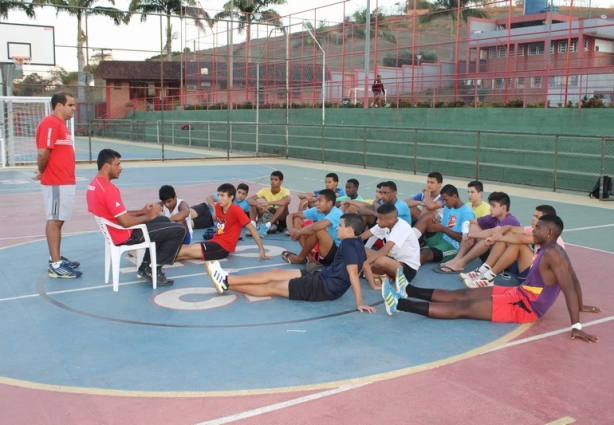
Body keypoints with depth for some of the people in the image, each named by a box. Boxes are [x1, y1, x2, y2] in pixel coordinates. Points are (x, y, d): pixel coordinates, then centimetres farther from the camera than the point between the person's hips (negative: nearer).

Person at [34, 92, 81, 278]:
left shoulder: (61, 124, 17)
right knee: (54, 221, -7)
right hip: (56, 183, -10)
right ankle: (55, 265, -4)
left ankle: (56, 258, 23)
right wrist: (42, 172, -6)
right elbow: (43, 152, -22)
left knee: (58, 221, 14)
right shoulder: (50, 123, -15)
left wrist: (43, 172, 6)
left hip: (65, 182, 10)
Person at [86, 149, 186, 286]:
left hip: (114, 232, 10)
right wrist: (148, 216, -13)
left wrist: (141, 211, 8)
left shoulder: (94, 184, 6)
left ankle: (146, 267, 23)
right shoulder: (109, 189, -26)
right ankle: (152, 270, 1)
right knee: (178, 230, -9)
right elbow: (125, 222, -28)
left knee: (164, 221, 28)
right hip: (127, 235, -10)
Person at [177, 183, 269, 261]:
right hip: (215, 241, 7)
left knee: (183, 251, -16)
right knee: (181, 248, -12)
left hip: (223, 247, -7)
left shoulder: (236, 210, -16)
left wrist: (262, 251, -21)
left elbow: (252, 228, -17)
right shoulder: (218, 206, 4)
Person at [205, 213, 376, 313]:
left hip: (324, 287, -10)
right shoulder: (356, 243, 8)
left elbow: (353, 274, -30)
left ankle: (226, 284, 3)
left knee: (271, 287, -4)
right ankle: (226, 279, 9)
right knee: (274, 273, 7)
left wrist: (360, 302, -34)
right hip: (323, 278, 10)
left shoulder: (348, 245, -23)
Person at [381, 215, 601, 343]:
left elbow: (569, 287, -27)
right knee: (462, 294, 5)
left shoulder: (553, 253, -19)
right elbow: (574, 279, 21)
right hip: (520, 294, 9)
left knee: (462, 308, -15)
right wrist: (580, 306, 32)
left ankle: (399, 304, -19)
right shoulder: (550, 251, 10)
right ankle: (408, 290, 7)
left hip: (524, 306, -9)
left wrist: (576, 325, -32)